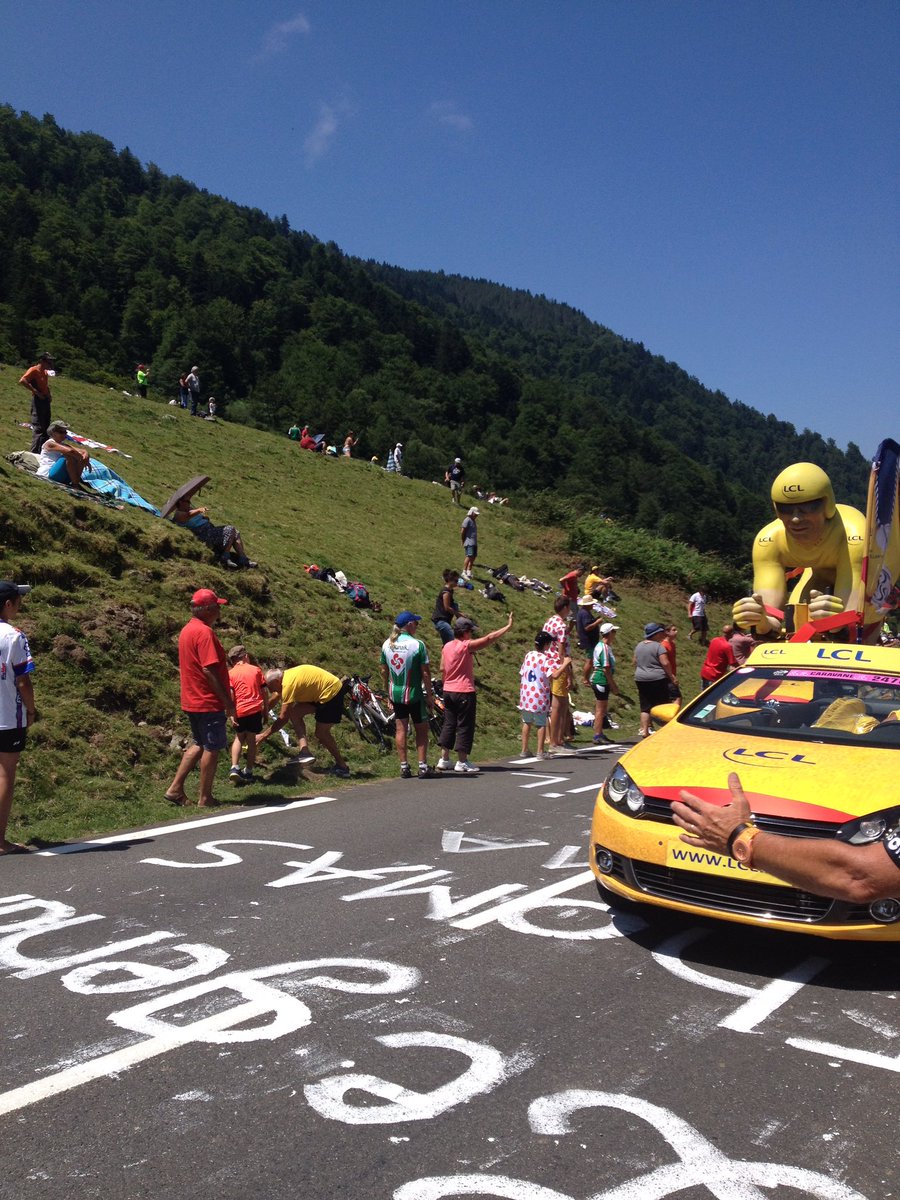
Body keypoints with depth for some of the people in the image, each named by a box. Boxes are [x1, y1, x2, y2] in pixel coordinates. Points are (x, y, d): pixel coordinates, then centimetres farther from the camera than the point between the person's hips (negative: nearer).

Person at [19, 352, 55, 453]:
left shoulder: (46, 372, 15)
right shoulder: (34, 370, -10)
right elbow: (22, 381, -24)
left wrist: (49, 395, 10)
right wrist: (36, 392, -23)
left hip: (46, 400, 9)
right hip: (38, 400, -9)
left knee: (46, 427, 13)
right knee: (38, 427, -11)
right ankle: (34, 452, -9)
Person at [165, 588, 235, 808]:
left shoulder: (187, 630, 12)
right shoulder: (204, 632, -19)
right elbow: (209, 670, -23)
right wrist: (228, 701, -18)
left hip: (192, 701, 9)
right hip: (209, 702, -9)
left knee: (199, 744, 20)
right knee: (212, 748, 2)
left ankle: (175, 788, 18)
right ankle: (205, 799, 10)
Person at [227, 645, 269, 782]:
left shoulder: (230, 673, 4)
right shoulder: (255, 669, 6)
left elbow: (230, 695, -6)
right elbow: (265, 691, 5)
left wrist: (232, 714, -3)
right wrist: (266, 709, 13)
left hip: (239, 711, 0)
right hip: (255, 709, 0)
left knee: (239, 738, 18)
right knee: (251, 739, 10)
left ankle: (235, 768, 4)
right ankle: (248, 772, 14)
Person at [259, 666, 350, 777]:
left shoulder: (288, 684, -24)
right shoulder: (285, 676, 2)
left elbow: (283, 718, -23)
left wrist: (263, 735, -18)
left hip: (332, 691, -10)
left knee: (321, 733, -3)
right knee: (294, 713, 1)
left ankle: (342, 767, 10)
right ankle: (305, 751, -2)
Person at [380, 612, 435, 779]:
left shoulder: (387, 644, 1)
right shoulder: (417, 644, -15)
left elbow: (384, 671, 7)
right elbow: (425, 673, -13)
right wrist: (430, 695, -4)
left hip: (395, 694, 5)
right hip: (414, 694, -4)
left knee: (401, 728, 11)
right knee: (421, 729, 8)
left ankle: (404, 767, 13)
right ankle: (422, 767, 7)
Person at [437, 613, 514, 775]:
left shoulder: (447, 646, 6)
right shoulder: (466, 646, -15)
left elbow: (442, 668, 11)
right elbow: (489, 638, -16)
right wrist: (508, 626, -11)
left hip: (448, 691, 8)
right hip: (464, 692, -8)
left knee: (449, 724, 13)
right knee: (465, 726, 0)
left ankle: (444, 760, 16)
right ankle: (462, 762, 3)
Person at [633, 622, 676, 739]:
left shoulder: (639, 645, 10)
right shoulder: (658, 646, -12)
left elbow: (634, 661, 17)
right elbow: (665, 663, -17)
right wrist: (672, 676, -8)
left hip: (640, 680, 6)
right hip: (658, 680, -6)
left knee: (645, 707, 8)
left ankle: (644, 730, 3)